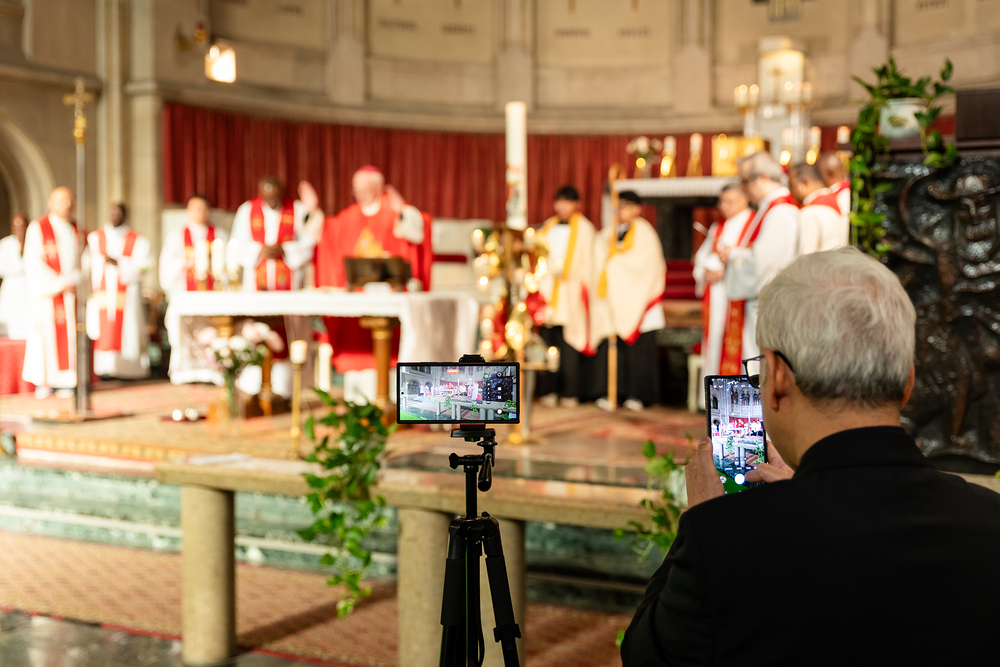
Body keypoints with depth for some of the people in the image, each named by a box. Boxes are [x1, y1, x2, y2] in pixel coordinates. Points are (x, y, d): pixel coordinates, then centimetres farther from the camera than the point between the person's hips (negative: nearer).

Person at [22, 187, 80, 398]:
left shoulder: (76, 230, 12)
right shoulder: (38, 228, -3)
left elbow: (82, 262, 12)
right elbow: (34, 262, -10)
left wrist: (74, 282, -6)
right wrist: (59, 284, -15)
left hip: (71, 291, 4)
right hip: (47, 291, -4)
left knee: (70, 335, -1)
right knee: (45, 333, -5)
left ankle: (65, 382, 2)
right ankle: (42, 381, 2)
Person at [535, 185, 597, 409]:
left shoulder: (584, 228, 5)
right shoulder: (548, 227, 19)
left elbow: (586, 262, 1)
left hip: (570, 295, -4)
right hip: (547, 291, 4)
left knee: (568, 344, -7)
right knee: (547, 341, -1)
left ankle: (570, 392, -2)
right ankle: (548, 391, 4)